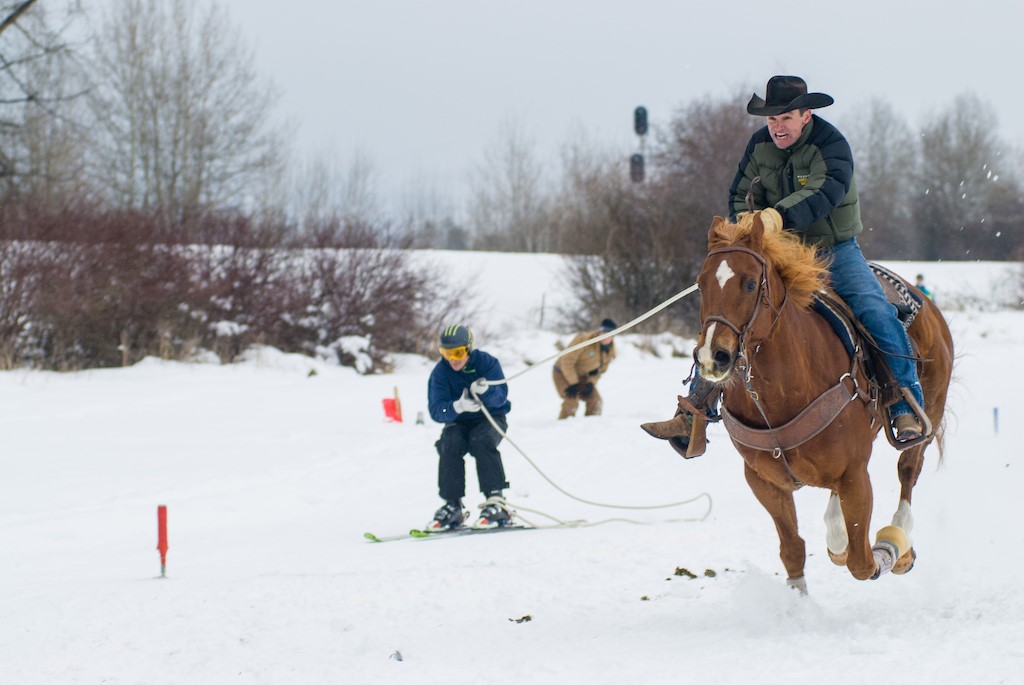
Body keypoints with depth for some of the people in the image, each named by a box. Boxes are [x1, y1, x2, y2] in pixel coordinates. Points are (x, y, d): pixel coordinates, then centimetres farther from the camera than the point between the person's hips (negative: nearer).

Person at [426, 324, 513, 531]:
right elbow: (436, 410, -20)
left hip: (491, 417, -2)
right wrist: (458, 406, -41)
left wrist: (485, 391, -45)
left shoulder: (487, 362, -12)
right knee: (449, 444, -29)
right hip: (459, 422, 2)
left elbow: (501, 395, -21)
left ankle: (496, 502, -33)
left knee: (481, 440, -33)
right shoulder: (440, 373, -9)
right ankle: (453, 506, -21)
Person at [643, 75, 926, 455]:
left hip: (835, 251, -4)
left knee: (876, 312, -25)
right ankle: (693, 413, -9)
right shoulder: (759, 145, 1)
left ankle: (907, 410, -19)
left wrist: (782, 215, -48)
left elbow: (827, 191, -33)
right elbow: (740, 195, 10)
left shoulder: (830, 144, -15)